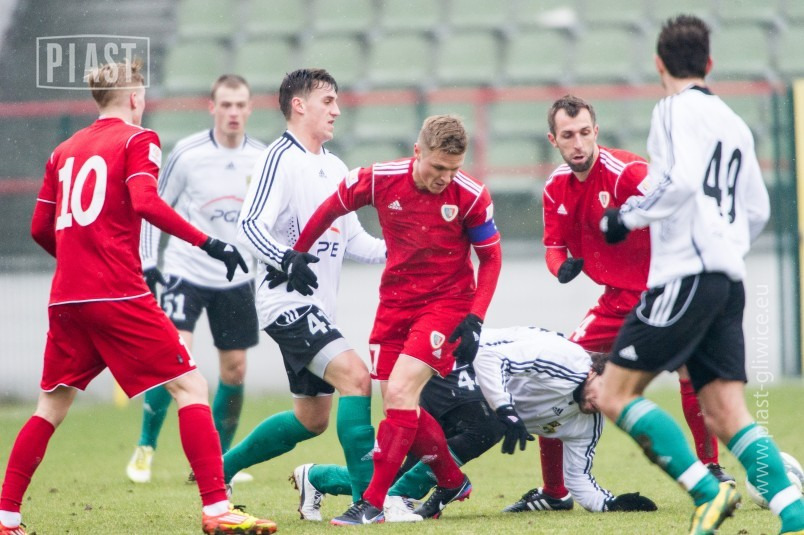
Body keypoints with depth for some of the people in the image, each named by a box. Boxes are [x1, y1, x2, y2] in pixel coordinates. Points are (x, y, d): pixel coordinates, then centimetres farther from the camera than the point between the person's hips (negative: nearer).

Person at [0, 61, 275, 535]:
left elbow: (41, 229, 20)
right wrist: (209, 243, -17)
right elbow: (146, 202, -17)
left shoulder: (65, 151, 18)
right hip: (119, 296, -6)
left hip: (67, 300, 6)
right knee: (190, 386, -3)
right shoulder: (137, 140, 1)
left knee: (52, 406, 17)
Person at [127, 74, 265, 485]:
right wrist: (147, 262, -8)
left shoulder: (262, 159, -2)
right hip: (187, 271, -3)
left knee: (234, 371, 4)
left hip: (237, 279, 4)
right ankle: (145, 448, 0)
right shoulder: (187, 154, -11)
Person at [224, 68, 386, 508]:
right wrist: (286, 260, -35)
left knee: (311, 419, 14)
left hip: (317, 307, 9)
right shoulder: (279, 159, -10)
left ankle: (221, 466, 30)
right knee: (355, 375, -24)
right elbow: (249, 227, -19)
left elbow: (352, 240, 19)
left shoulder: (335, 168, 16)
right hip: (287, 301, -9)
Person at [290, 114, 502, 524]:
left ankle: (373, 502, -13)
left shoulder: (471, 196, -16)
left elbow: (491, 258, -4)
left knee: (400, 391, -18)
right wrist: (298, 255, 11)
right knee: (397, 403, 5)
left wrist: (474, 319, -12)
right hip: (395, 301, 4)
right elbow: (329, 210, 6)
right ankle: (452, 481, 27)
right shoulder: (379, 179, -12)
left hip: (447, 302, -4)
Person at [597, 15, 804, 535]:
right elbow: (758, 211, 24)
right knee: (727, 413, 1)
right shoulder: (734, 124, 22)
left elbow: (681, 181, -18)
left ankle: (708, 491, -14)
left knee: (615, 394, -5)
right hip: (730, 280, 8)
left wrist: (626, 217, -5)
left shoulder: (677, 109, -2)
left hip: (686, 275, -8)